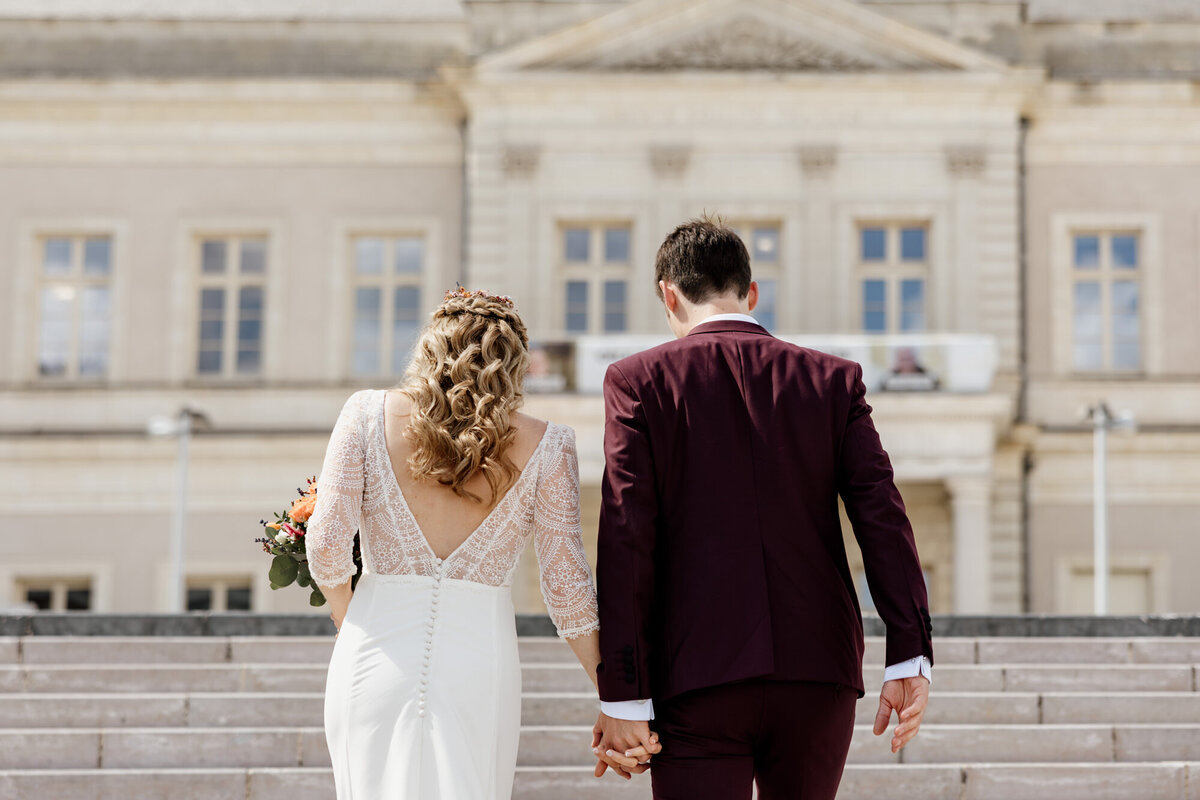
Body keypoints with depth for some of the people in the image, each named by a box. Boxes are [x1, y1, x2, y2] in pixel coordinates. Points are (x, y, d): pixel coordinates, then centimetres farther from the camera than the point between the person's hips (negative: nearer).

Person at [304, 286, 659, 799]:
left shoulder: (369, 413, 2)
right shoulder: (544, 447, 1)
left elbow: (326, 545, -4)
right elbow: (566, 587, -1)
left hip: (376, 652, 1)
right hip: (480, 657, 0)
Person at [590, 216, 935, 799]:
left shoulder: (638, 381, 2)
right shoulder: (833, 380, 9)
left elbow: (626, 538, -5)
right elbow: (882, 515, -2)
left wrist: (622, 696, -6)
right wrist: (909, 656, -6)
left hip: (697, 677, -3)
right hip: (819, 671, 3)